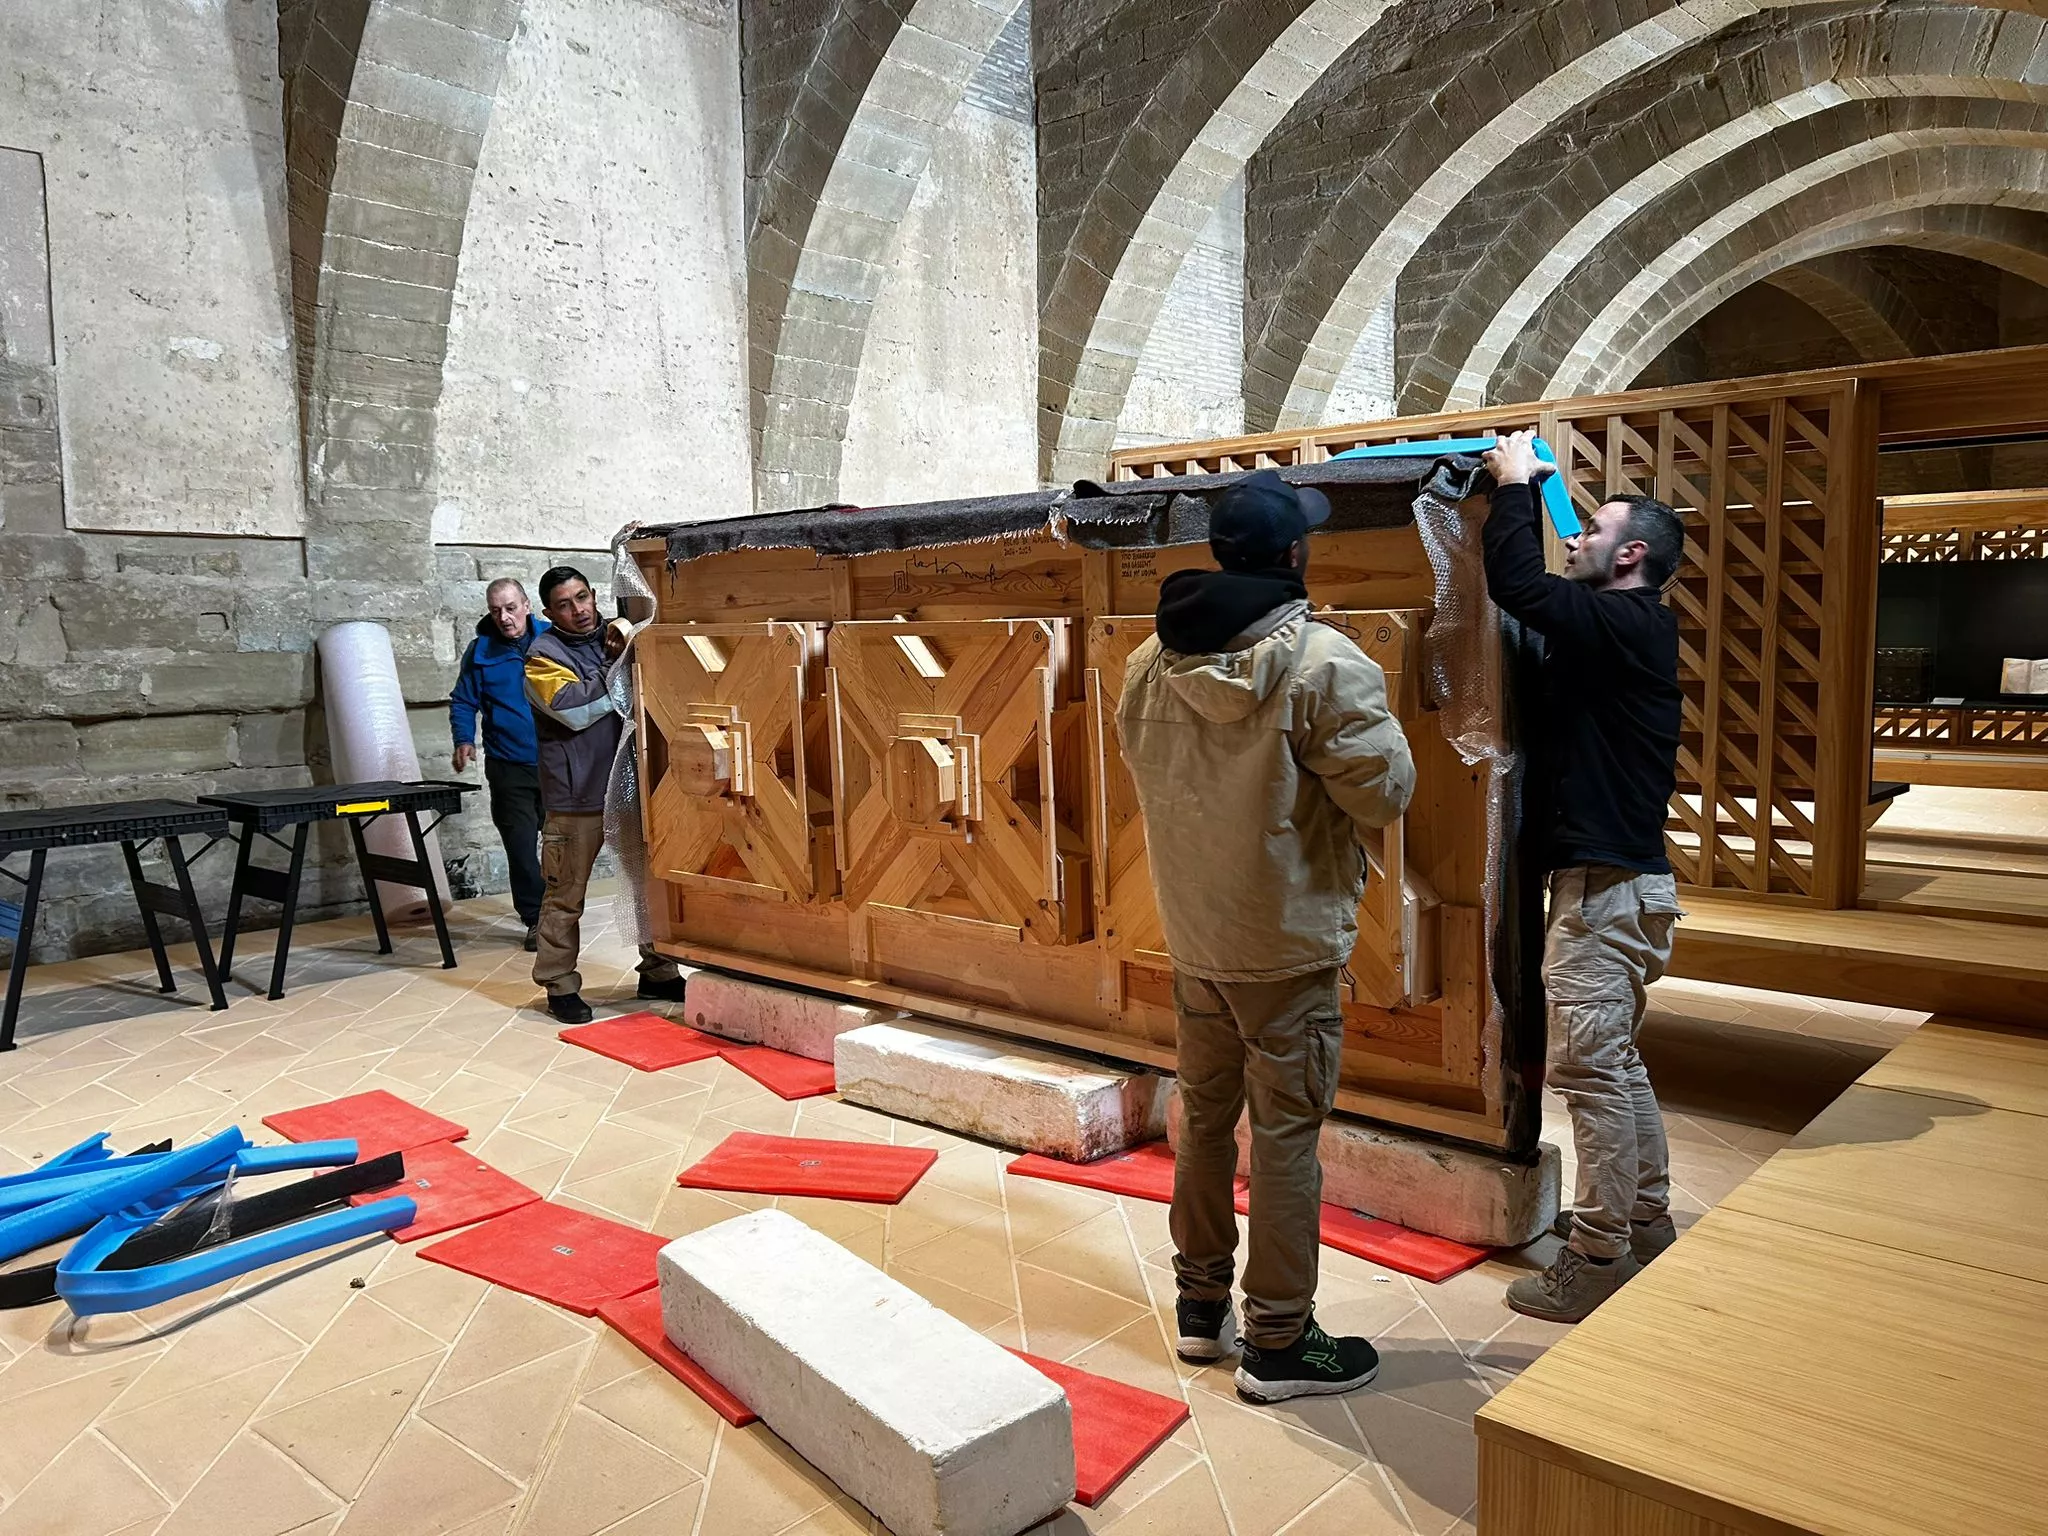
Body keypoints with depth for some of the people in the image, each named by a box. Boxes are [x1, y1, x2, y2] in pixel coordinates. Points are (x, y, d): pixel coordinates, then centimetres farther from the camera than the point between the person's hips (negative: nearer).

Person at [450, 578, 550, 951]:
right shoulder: (480, 650, 1)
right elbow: (463, 702, 6)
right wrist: (464, 740, -11)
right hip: (509, 767, 0)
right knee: (520, 845, -2)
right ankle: (536, 919, 9)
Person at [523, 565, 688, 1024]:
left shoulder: (614, 637, 11)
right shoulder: (543, 655, -4)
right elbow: (574, 710, -19)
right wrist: (614, 665, -17)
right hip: (576, 797, -5)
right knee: (565, 896, 2)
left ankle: (658, 972, 25)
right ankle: (560, 986, 14)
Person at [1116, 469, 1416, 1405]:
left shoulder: (1152, 663, 0)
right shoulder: (1323, 664, -20)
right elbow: (1384, 792, -16)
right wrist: (1380, 724, 1)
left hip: (1191, 935, 6)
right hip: (1287, 941, -6)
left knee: (1205, 1115, 19)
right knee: (1286, 1134, 5)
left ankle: (1200, 1305, 33)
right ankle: (1278, 1344, 17)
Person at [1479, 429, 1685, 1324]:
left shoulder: (1621, 624, -15)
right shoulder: (1634, 630, 15)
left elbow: (1517, 585, -23)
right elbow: (1541, 594, 22)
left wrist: (1515, 485, -9)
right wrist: (1524, 491, 21)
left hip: (1605, 886, -11)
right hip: (1623, 877, 11)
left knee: (1589, 1067, -6)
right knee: (1616, 1063, 19)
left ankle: (1597, 1261, 2)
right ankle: (1645, 1222, 31)